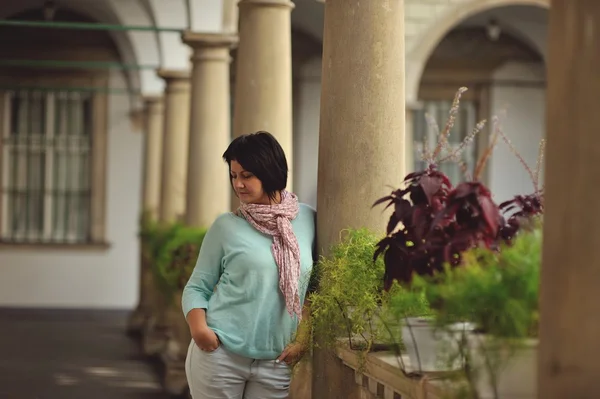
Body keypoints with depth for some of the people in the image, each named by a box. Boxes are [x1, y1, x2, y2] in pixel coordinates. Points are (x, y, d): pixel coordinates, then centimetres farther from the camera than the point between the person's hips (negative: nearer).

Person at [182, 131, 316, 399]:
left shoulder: (308, 220, 4)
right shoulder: (226, 226, 0)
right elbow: (197, 287, 4)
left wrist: (303, 337, 0)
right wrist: (198, 327, -14)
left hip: (276, 364, 2)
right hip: (220, 354, -1)